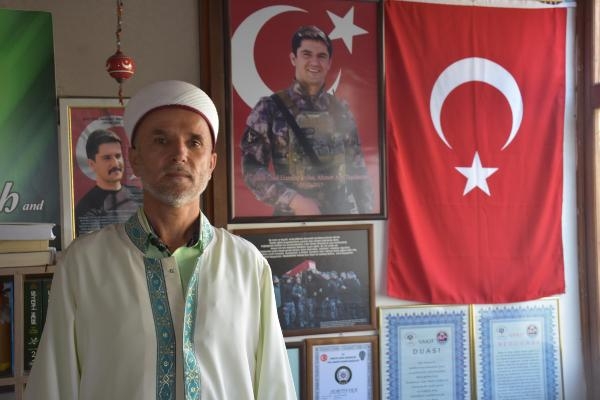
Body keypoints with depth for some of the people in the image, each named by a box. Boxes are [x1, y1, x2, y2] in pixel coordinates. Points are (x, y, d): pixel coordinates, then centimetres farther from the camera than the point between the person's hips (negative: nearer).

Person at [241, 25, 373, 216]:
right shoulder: (270, 109, -5)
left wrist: (366, 214, 3)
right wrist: (294, 200, -19)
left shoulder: (341, 111, 5)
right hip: (292, 215, -3)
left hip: (342, 212, 4)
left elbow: (357, 170, 9)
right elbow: (252, 169, -9)